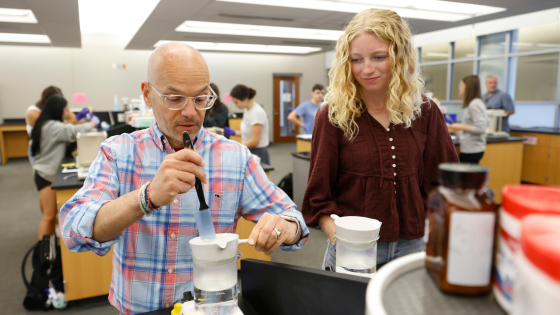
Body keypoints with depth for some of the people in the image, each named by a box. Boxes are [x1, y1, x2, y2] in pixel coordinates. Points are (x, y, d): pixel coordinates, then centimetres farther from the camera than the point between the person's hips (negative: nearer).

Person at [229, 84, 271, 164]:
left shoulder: (256, 112, -18)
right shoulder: (247, 110, 9)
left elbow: (254, 141, -20)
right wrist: (234, 132, 7)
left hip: (258, 154, -8)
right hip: (248, 153, 8)